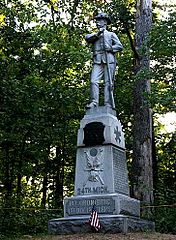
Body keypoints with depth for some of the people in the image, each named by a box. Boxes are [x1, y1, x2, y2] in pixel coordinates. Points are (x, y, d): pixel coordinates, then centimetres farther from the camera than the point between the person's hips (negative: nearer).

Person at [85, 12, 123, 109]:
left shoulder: (111, 34, 21)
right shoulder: (94, 35, 27)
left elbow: (120, 46, 9)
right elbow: (87, 38, 4)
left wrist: (110, 48, -6)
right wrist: (97, 34, -10)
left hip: (109, 61, -2)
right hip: (97, 61, 2)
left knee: (108, 83, -8)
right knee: (93, 81, -15)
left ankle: (108, 105, -13)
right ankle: (94, 103, -20)